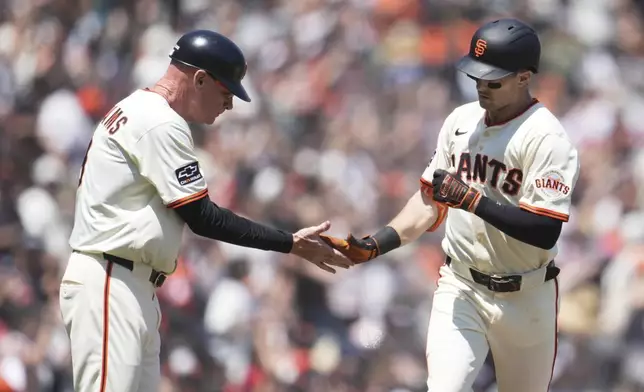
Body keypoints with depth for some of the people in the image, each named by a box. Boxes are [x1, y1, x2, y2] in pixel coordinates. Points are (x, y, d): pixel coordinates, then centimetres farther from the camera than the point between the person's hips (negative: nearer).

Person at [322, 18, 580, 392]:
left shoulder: (547, 138, -16)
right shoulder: (461, 120, 4)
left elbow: (546, 232, -23)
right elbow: (430, 200, 10)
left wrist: (472, 200, -26)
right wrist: (375, 245, -4)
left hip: (524, 300, -4)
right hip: (459, 289, 4)